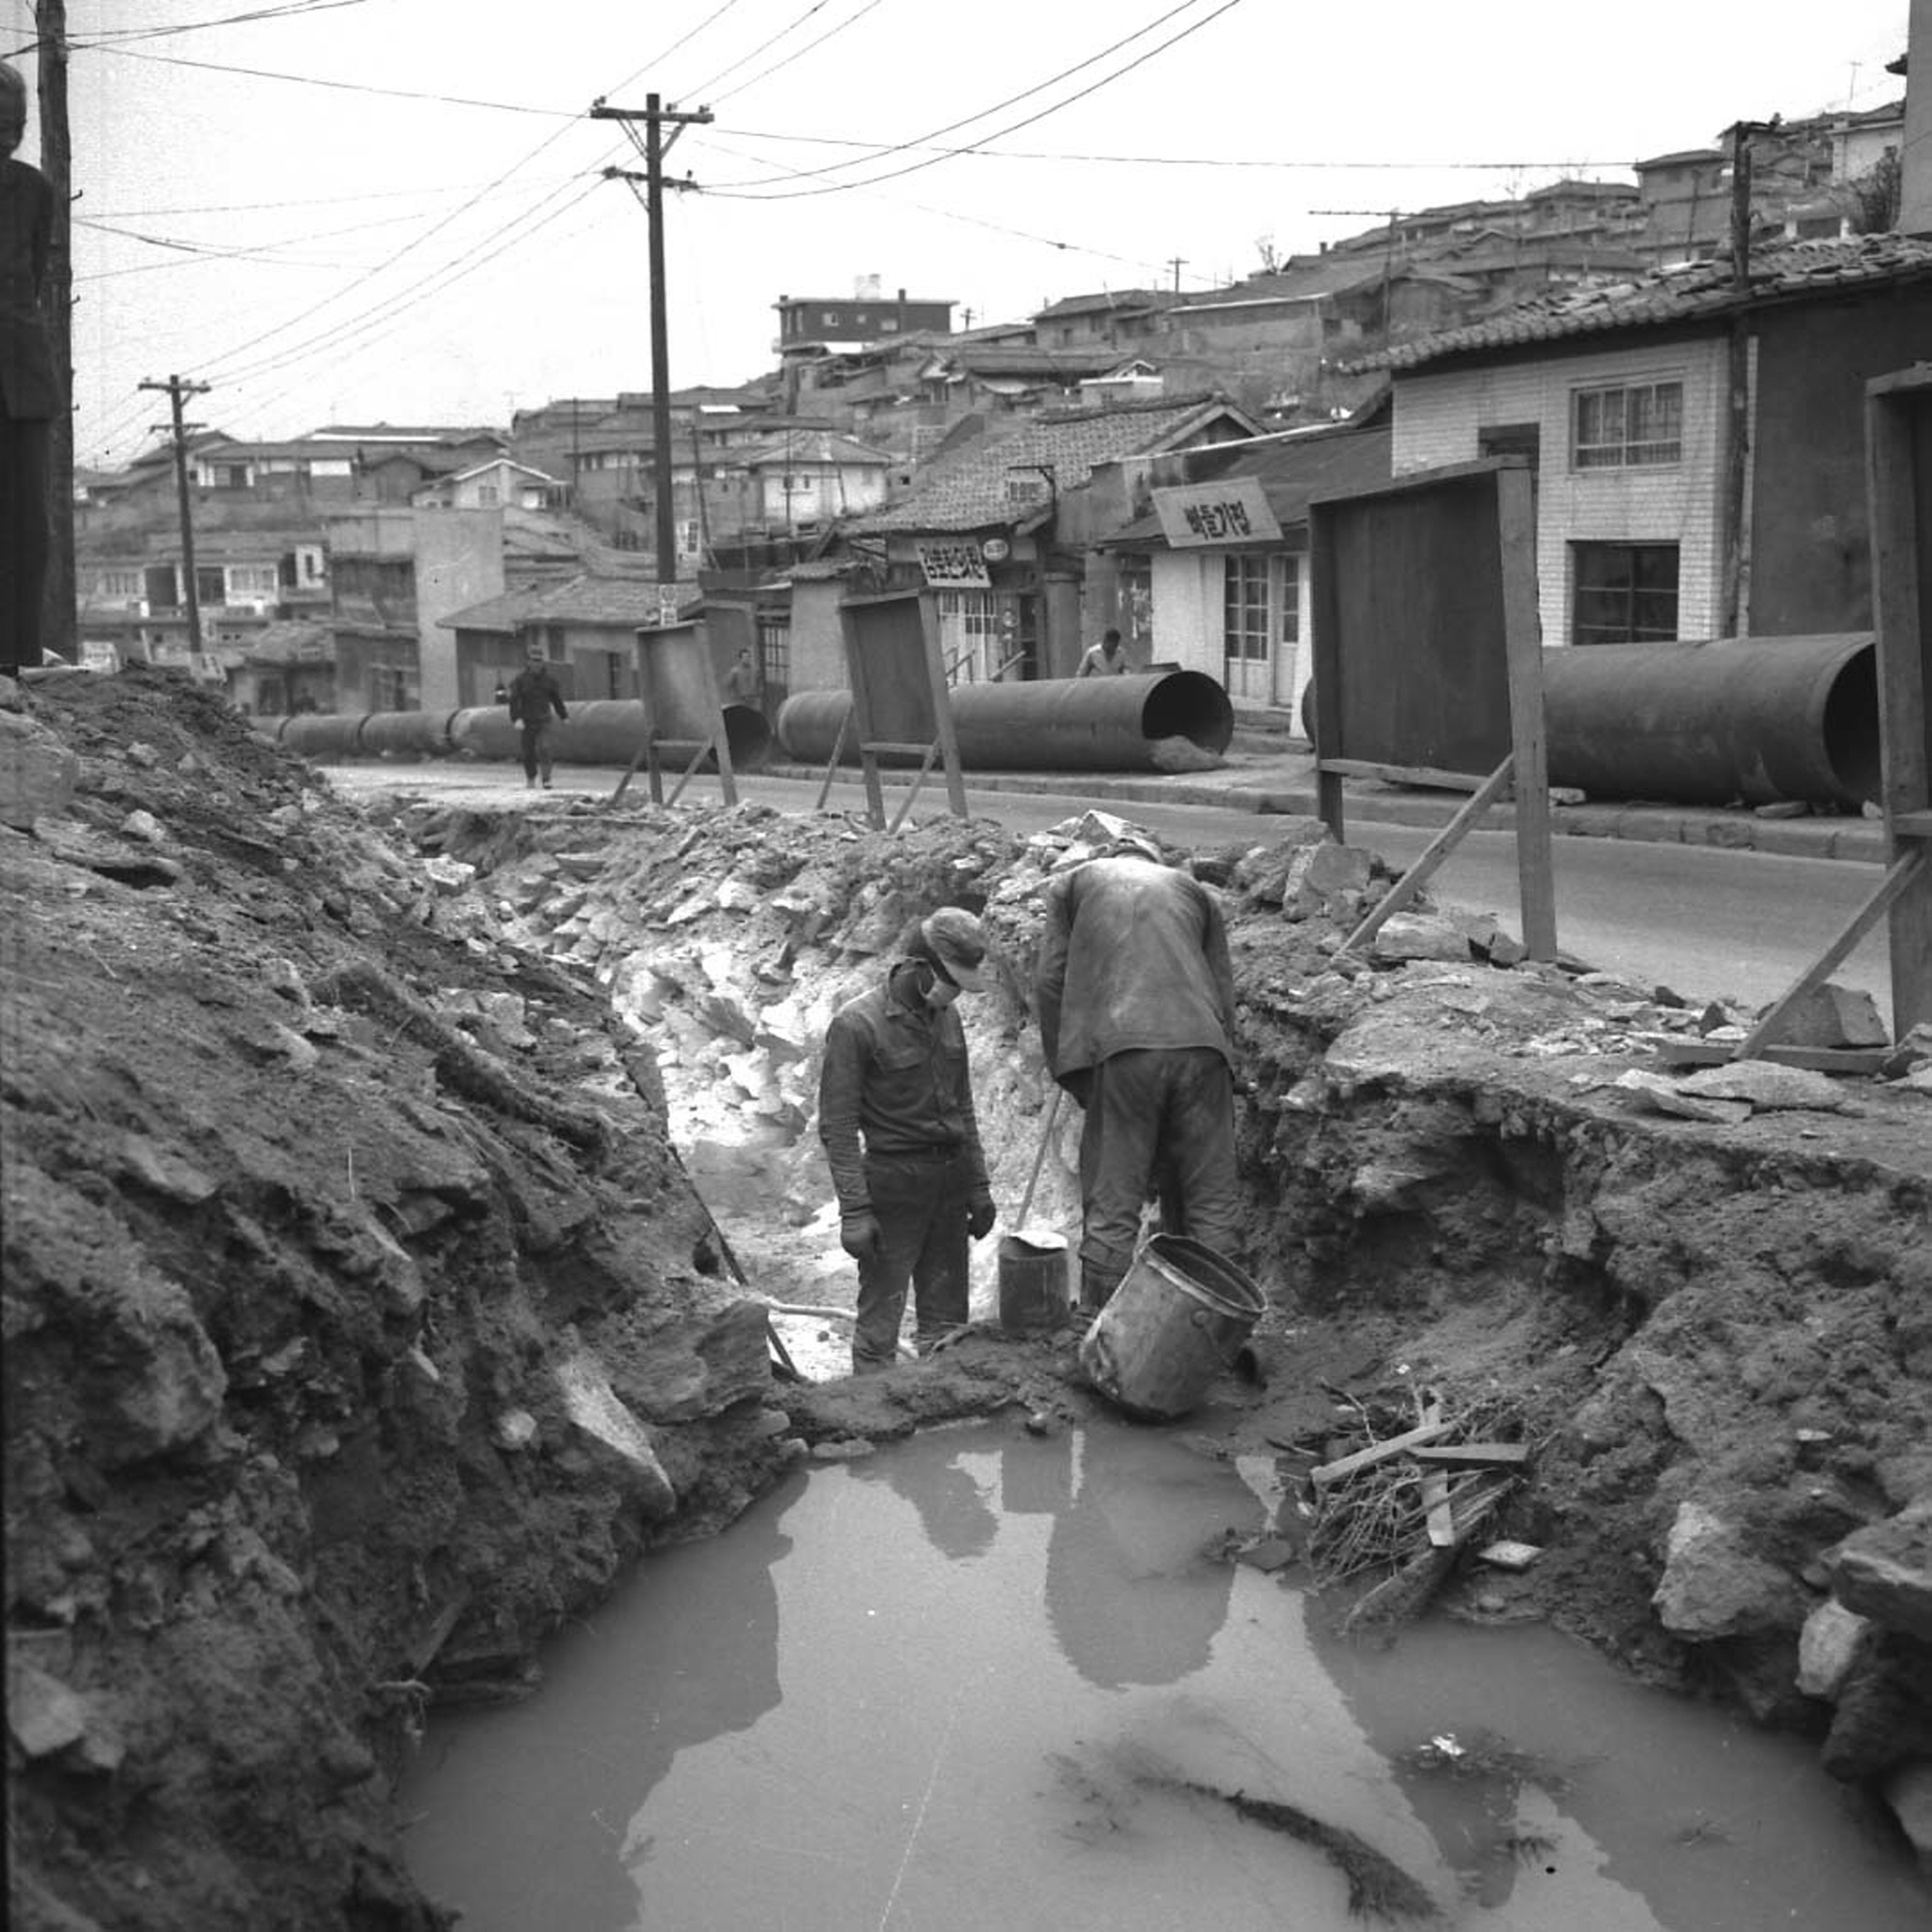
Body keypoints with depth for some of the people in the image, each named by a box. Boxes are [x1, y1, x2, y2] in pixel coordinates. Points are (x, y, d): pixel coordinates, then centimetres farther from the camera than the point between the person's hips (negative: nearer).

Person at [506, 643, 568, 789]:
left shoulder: (549, 677, 0)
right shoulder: (521, 678, -7)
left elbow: (556, 698, 12)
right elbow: (513, 699, -8)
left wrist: (564, 715, 19)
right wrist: (516, 718, -18)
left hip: (543, 720, 0)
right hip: (527, 721, 0)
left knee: (544, 749, -15)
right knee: (528, 752, 7)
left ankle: (546, 780, -13)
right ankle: (530, 778, 26)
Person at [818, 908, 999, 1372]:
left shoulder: (945, 1017, 9)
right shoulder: (856, 1024, -13)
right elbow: (837, 1126, -13)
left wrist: (978, 1186, 15)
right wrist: (854, 1210, -17)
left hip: (949, 1178, 7)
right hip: (893, 1183, -7)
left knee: (946, 1317, 12)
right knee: (880, 1320, -2)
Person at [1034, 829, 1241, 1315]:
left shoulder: (1072, 884, 22)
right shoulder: (1192, 889, 28)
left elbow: (1049, 981, 12)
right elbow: (1223, 989, 21)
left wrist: (1071, 1071, 14)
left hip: (1121, 1047, -2)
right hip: (1201, 1046, 2)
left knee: (1111, 1206, 1)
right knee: (1212, 1200, 8)